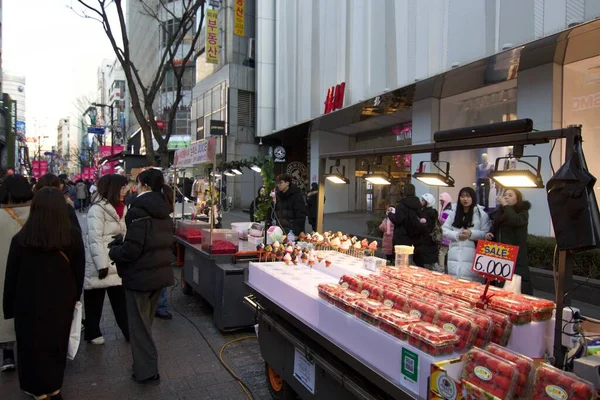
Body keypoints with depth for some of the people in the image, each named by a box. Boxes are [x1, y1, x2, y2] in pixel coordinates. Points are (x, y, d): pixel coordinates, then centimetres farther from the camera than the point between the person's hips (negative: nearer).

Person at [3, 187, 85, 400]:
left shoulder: (21, 239, -17)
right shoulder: (73, 236, -12)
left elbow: (11, 278, -7)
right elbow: (79, 272, -1)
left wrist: (9, 308, 6)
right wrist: (74, 298, 14)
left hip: (30, 305, -2)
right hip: (62, 303, 2)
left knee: (33, 346, 18)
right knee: (57, 344, 20)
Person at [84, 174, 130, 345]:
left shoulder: (119, 208, 10)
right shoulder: (97, 208, -15)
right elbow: (95, 239, -19)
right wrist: (102, 265, -21)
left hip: (116, 262, 7)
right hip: (100, 263, -7)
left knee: (120, 299, 7)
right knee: (95, 300, 10)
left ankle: (129, 332, 14)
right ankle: (92, 333, 26)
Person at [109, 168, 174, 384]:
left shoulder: (139, 210, -20)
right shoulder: (163, 211, 6)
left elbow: (131, 250, -23)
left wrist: (113, 250, -2)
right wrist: (121, 244, 15)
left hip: (140, 275, -8)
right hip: (159, 272, 8)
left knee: (138, 324, 8)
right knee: (146, 321, 22)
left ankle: (146, 371, 16)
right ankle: (146, 364, 34)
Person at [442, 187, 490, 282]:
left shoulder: (481, 214, 2)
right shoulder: (453, 213, 14)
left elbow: (486, 234, -3)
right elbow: (444, 230, 10)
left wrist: (471, 234, -17)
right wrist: (457, 235, -6)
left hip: (472, 255, -4)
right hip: (455, 255, 4)